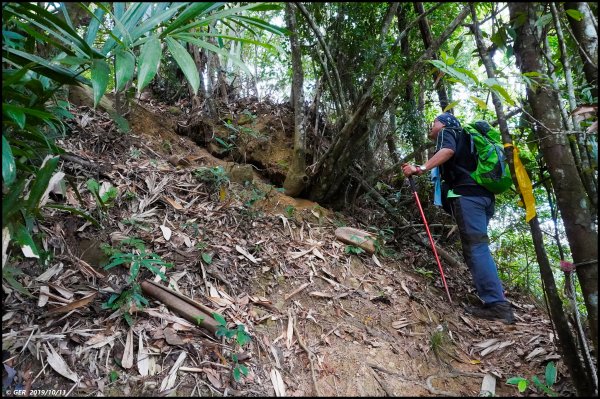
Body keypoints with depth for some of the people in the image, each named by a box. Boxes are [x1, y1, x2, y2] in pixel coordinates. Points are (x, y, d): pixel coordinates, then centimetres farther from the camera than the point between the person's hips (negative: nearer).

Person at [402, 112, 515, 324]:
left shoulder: (447, 132, 11)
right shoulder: (465, 139, 37)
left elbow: (448, 150, -14)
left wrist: (420, 169, -22)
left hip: (467, 194, -9)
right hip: (485, 195, 9)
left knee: (475, 247, -14)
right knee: (478, 247, 10)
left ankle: (497, 305, -17)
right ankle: (495, 296, 8)